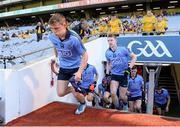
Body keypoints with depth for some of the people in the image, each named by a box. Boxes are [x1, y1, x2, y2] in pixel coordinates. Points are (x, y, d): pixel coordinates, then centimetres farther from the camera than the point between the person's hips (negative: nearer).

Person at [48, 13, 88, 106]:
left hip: (76, 67, -4)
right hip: (63, 68, 5)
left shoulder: (74, 38, -30)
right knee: (61, 93, 2)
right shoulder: (52, 37, -16)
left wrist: (79, 72, -25)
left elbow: (85, 55, -20)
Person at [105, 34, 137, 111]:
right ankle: (117, 109, 3)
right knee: (113, 93, -19)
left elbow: (134, 57, -4)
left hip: (123, 75, -2)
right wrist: (107, 73, 10)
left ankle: (125, 104, 39)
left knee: (122, 96, 3)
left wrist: (129, 67, -12)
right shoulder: (107, 53, 3)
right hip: (114, 75, 2)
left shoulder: (123, 49, -10)